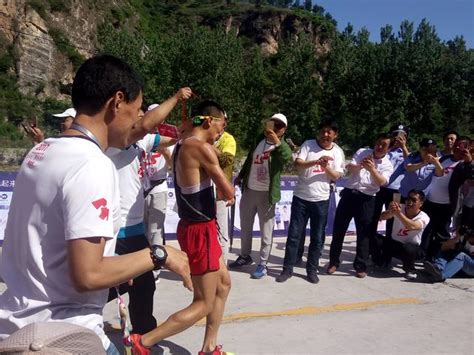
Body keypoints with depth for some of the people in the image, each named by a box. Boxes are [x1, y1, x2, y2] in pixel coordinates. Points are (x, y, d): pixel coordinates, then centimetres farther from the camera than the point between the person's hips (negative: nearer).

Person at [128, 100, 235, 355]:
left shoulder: (182, 145, 9)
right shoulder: (202, 147, -20)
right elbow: (228, 193, -16)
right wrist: (228, 190, 5)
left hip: (195, 226, 10)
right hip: (200, 230, -10)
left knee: (223, 283, 21)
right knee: (203, 303, 3)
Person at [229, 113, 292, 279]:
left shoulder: (282, 146, -11)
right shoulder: (259, 140, 7)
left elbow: (288, 156, -36)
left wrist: (277, 141, -51)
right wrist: (240, 176, 24)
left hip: (266, 194, -6)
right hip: (248, 190, 6)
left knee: (266, 231, 4)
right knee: (245, 226, 18)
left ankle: (263, 264, 17)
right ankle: (245, 256, 36)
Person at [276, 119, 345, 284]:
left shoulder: (338, 152, 4)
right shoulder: (308, 144, -2)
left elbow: (336, 177, -1)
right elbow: (297, 164, -13)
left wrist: (326, 167, -20)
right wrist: (316, 161, -27)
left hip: (321, 200, 2)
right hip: (301, 197, -1)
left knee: (317, 238, 8)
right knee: (294, 234, 3)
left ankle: (312, 270, 22)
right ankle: (287, 269, 13)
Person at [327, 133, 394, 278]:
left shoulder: (387, 165, 3)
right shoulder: (362, 152, 9)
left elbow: (381, 182, -15)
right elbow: (349, 168, -3)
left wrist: (372, 169, -33)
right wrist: (360, 165, -25)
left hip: (366, 199, -1)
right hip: (349, 193, 1)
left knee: (364, 233, 2)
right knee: (338, 228, 5)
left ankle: (360, 266, 13)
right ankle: (333, 262, 17)